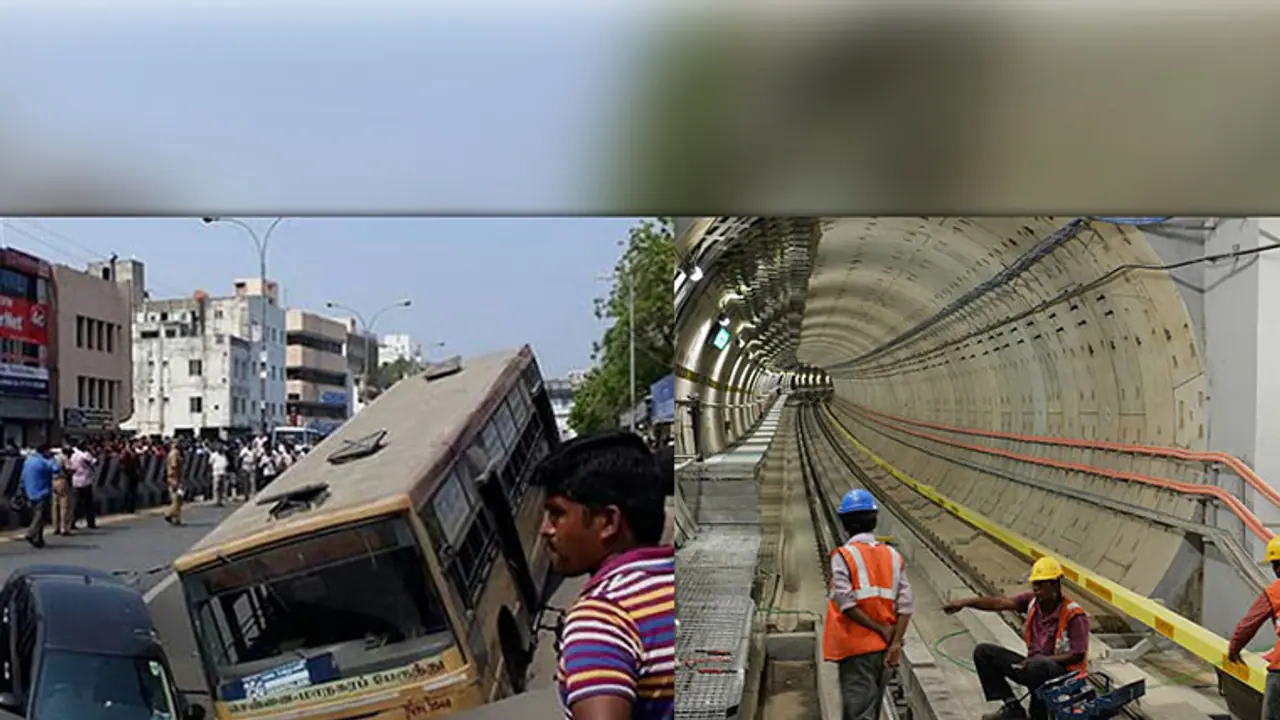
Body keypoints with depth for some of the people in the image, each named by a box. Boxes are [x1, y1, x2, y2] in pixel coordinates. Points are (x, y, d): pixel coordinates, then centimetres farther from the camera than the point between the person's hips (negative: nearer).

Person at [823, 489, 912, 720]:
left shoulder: (843, 556, -9)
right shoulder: (893, 556, 6)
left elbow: (846, 603, -18)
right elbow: (905, 605, -3)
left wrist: (881, 629, -10)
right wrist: (896, 642, -7)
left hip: (857, 647, -5)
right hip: (884, 648, 6)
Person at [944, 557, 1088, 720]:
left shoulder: (1074, 615, -18)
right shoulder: (1032, 600, -3)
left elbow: (1078, 656, -18)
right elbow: (1000, 604, -13)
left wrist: (1043, 659, -23)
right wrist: (965, 602, -25)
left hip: (1063, 673, -7)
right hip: (1033, 665, 7)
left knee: (1038, 666, -42)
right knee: (983, 652, -2)